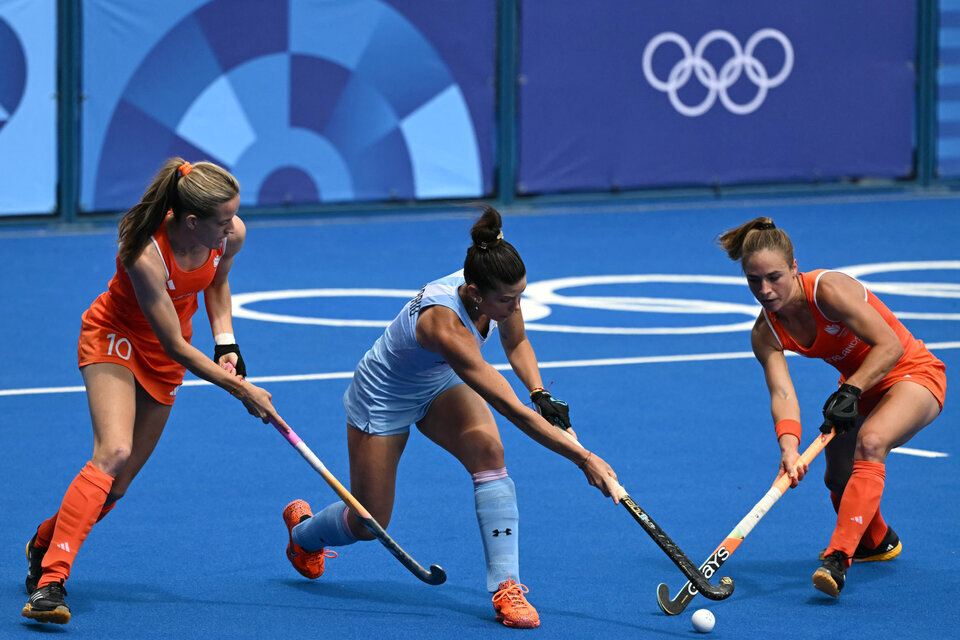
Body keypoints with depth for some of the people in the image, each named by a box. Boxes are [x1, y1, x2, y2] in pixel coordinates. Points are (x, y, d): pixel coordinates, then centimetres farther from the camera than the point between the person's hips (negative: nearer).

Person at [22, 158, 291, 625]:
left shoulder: (231, 236, -18)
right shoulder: (146, 257, -36)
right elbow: (176, 347, -27)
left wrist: (226, 342, -2)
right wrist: (241, 389, -23)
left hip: (163, 359, 6)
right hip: (115, 339, -6)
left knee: (119, 481, 1)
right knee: (114, 452, -29)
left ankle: (44, 543, 26)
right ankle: (50, 581, -31)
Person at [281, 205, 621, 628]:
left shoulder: (496, 290, -24)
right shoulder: (445, 324, -44)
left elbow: (517, 343, 2)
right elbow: (514, 412, -45)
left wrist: (541, 394, -16)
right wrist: (583, 458, -45)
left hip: (440, 385, 6)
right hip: (383, 398, -6)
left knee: (486, 448, -25)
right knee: (369, 525, 6)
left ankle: (505, 586, -23)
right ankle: (301, 529, 43)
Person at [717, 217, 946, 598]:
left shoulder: (829, 290, -29)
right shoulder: (765, 334, -11)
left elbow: (890, 345, -27)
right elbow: (782, 392, -24)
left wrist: (850, 391, -36)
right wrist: (788, 446, -42)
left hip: (912, 373, -7)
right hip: (858, 387, 7)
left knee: (870, 441, -33)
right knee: (839, 477, 8)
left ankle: (838, 558, -40)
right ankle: (877, 542, 42)